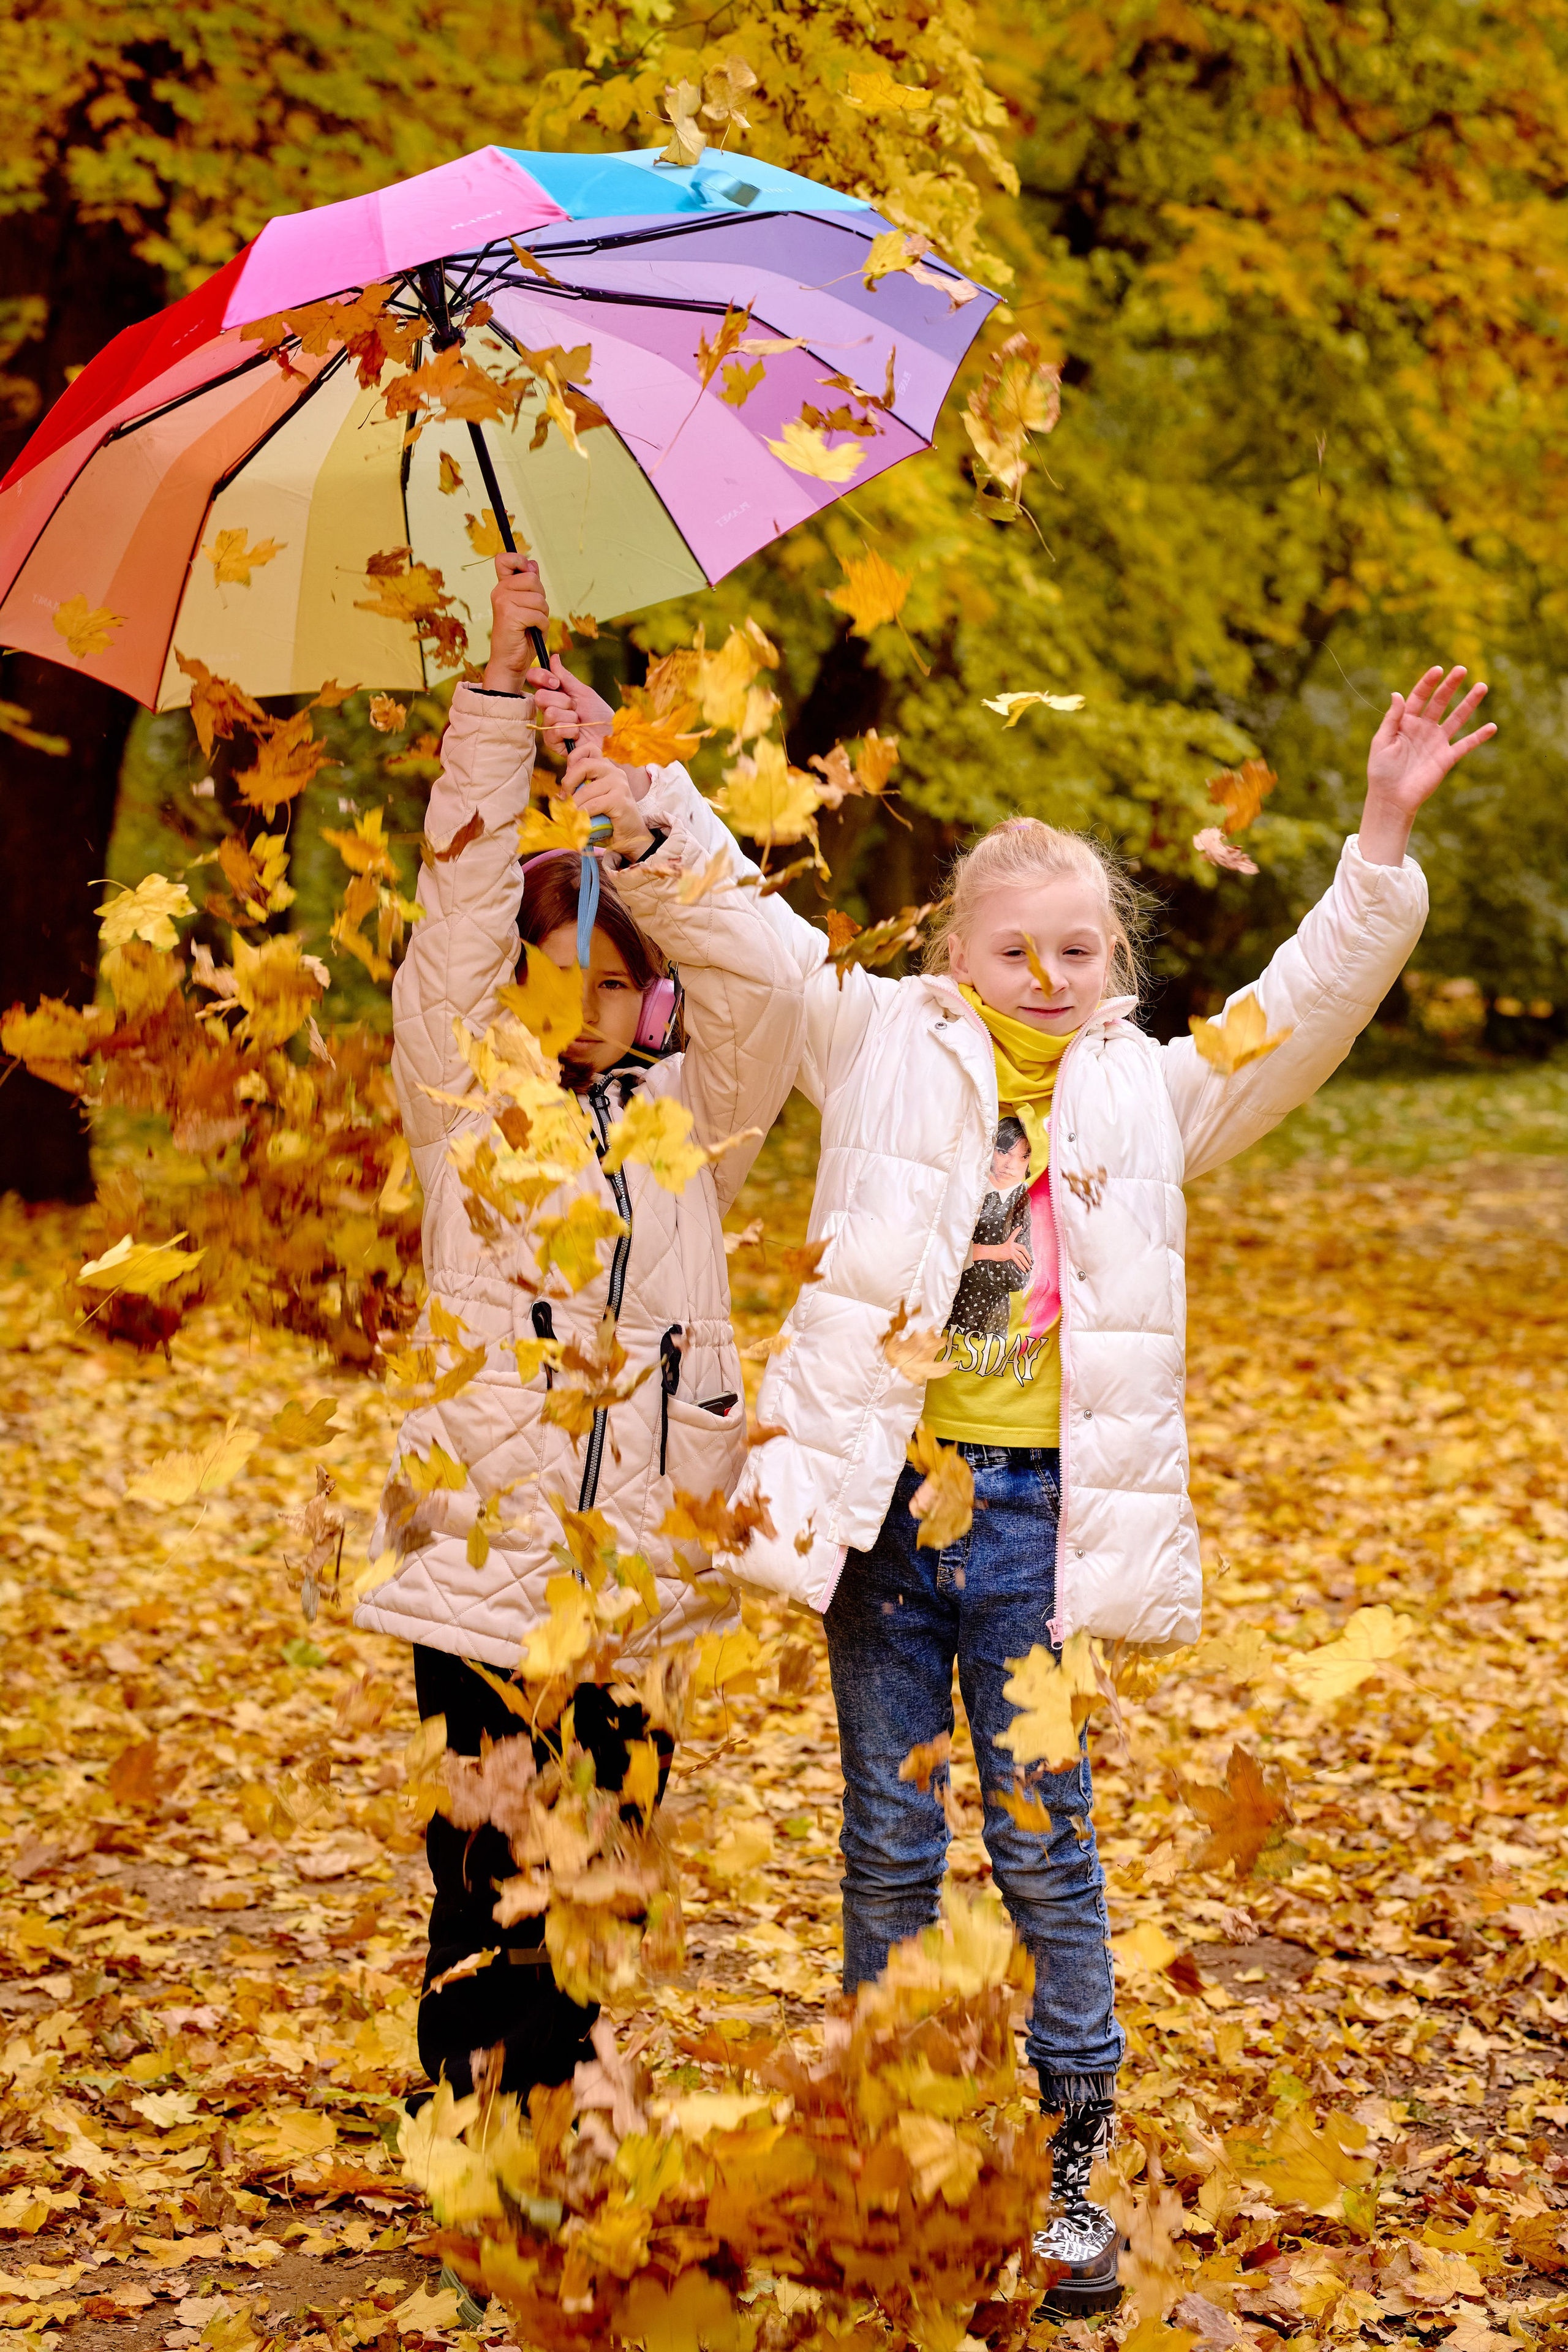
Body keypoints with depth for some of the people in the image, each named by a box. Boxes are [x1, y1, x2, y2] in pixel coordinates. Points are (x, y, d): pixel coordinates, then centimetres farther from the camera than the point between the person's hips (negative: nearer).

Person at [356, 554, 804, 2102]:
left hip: (635, 1582, 3)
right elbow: (460, 911, -5)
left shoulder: (692, 1117, 10)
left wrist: (646, 843, -14)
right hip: (482, 1576, -2)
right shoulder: (465, 1104, 4)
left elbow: (764, 982, -5)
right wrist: (500, 692, -11)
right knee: (484, 1904, -1)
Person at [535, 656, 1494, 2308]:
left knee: (1047, 1844, 5)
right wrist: (638, 773, -6)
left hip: (1039, 1503, 0)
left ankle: (1072, 2168, 18)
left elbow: (1310, 1006, 4)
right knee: (890, 1840, 10)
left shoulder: (1149, 1094, 8)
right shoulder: (879, 1044, 4)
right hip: (877, 1489, 0)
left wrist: (1384, 836, -4)